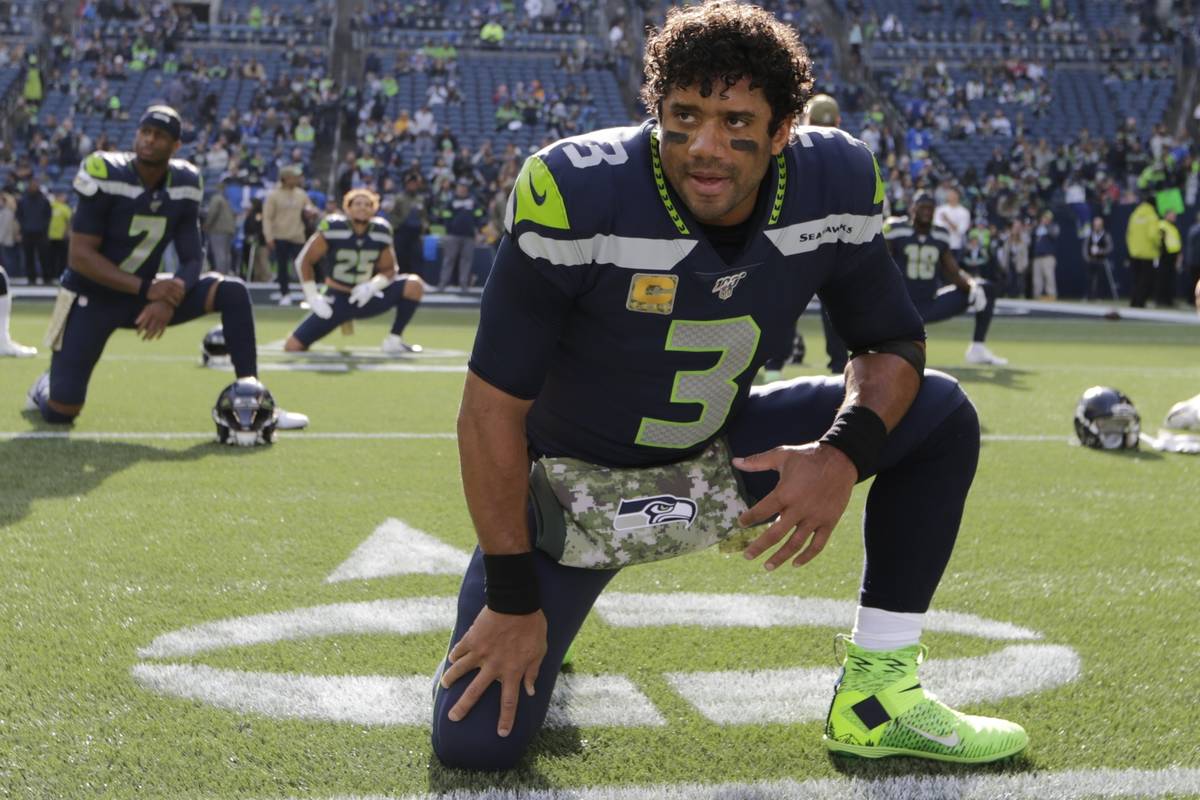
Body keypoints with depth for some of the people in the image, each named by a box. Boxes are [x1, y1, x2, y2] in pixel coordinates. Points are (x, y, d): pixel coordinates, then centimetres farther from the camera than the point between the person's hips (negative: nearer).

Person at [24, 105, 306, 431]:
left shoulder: (184, 184, -6)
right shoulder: (106, 175, -20)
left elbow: (192, 259, -4)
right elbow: (80, 257, -22)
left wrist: (169, 299, -25)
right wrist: (146, 289, -29)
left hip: (143, 292, 4)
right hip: (92, 297, -4)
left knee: (233, 292, -15)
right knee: (60, 413, -10)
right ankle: (45, 389, 30)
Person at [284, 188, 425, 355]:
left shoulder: (381, 231, -6)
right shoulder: (333, 228, -16)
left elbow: (388, 270, 2)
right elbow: (304, 261, -8)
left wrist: (372, 286, -18)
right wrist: (313, 298, -12)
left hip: (367, 297, 3)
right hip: (337, 300, -2)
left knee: (414, 285, -20)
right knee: (293, 347, -15)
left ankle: (394, 341, -8)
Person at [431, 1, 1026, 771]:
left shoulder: (835, 183, -18)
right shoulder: (580, 194, -30)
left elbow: (895, 343, -2)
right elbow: (495, 408, -22)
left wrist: (844, 452, -23)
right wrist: (513, 600, -18)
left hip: (725, 453, 4)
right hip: (578, 479, -4)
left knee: (941, 418, -8)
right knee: (475, 740, -14)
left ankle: (878, 695, 0)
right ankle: (539, 603, 21)